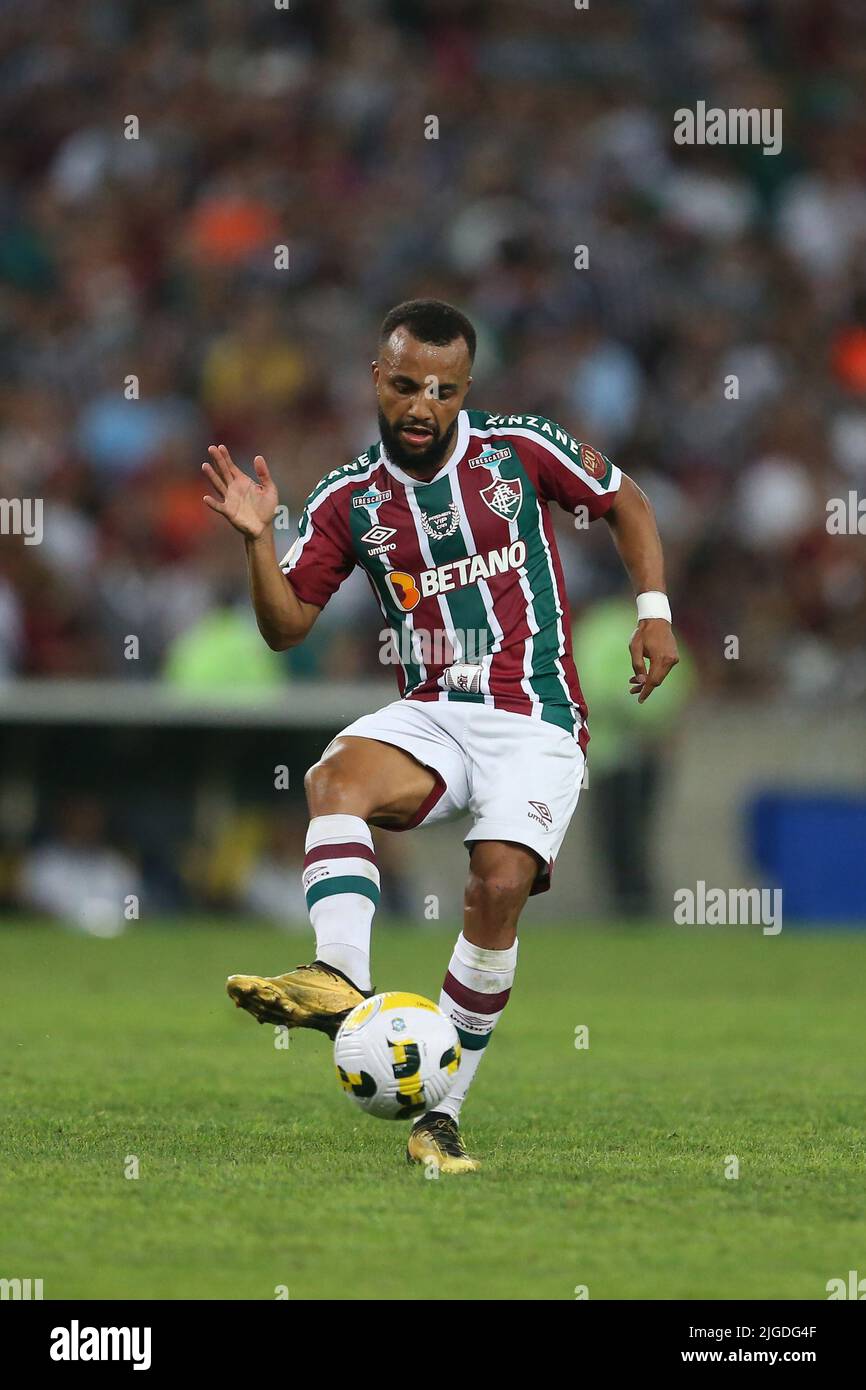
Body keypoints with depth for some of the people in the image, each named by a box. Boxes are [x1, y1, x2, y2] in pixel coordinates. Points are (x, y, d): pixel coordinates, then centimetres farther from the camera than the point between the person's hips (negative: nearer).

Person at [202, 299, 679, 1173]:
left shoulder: (521, 450, 1)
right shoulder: (349, 501, 4)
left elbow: (624, 503, 16)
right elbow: (286, 626, 3)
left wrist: (654, 610, 4)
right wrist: (257, 541, -14)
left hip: (535, 721, -2)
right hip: (430, 715, 2)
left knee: (499, 887, -23)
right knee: (336, 776, -31)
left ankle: (442, 1115, -12)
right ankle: (340, 979, -51)